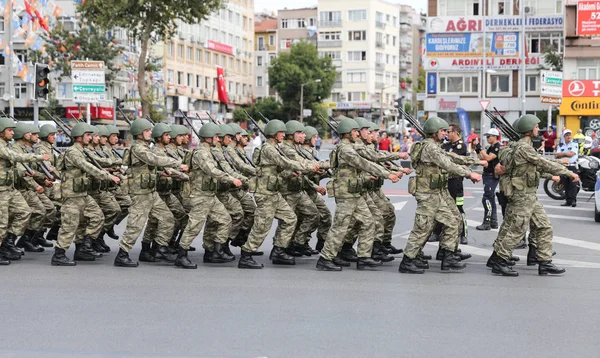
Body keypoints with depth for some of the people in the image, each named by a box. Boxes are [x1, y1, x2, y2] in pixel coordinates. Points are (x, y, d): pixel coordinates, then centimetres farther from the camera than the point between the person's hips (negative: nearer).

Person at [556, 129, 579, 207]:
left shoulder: (574, 144, 3)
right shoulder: (561, 145, 16)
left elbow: (571, 154, -10)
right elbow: (557, 155, 2)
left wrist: (562, 154, 0)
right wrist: (567, 153, -9)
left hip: (572, 166, -5)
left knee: (572, 184, -11)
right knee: (565, 185, 5)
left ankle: (573, 200, -14)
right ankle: (568, 201, 8)